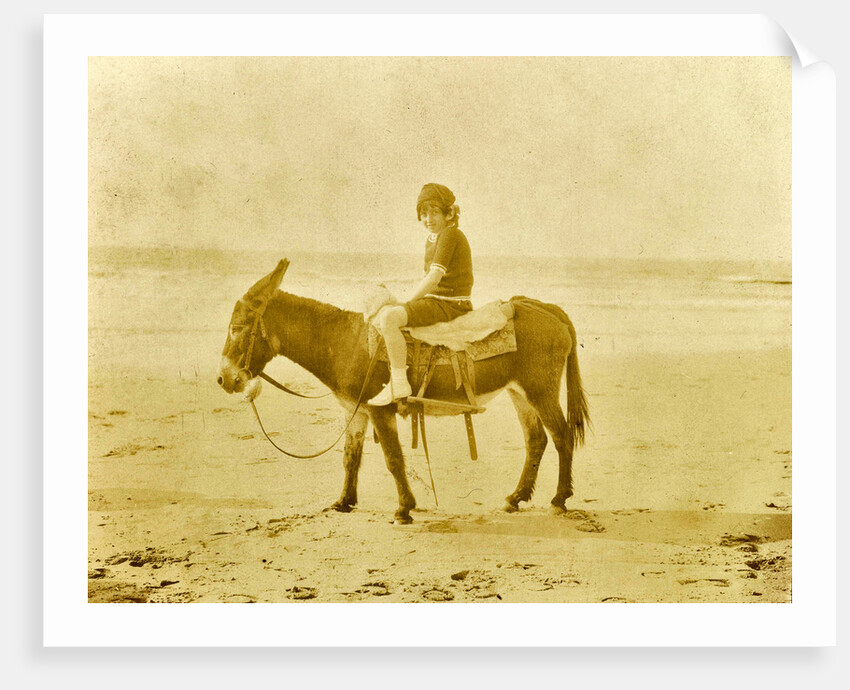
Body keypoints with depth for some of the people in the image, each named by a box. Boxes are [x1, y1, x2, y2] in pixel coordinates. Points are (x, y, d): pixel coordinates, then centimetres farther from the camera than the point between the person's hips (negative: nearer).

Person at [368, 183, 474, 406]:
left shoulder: (450, 234, -13)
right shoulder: (431, 240, 17)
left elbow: (433, 278, -20)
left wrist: (406, 303, -14)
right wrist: (408, 304, 8)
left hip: (451, 305, -11)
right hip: (435, 301, 11)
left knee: (389, 318, -27)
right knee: (381, 315, 14)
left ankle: (399, 383, -23)